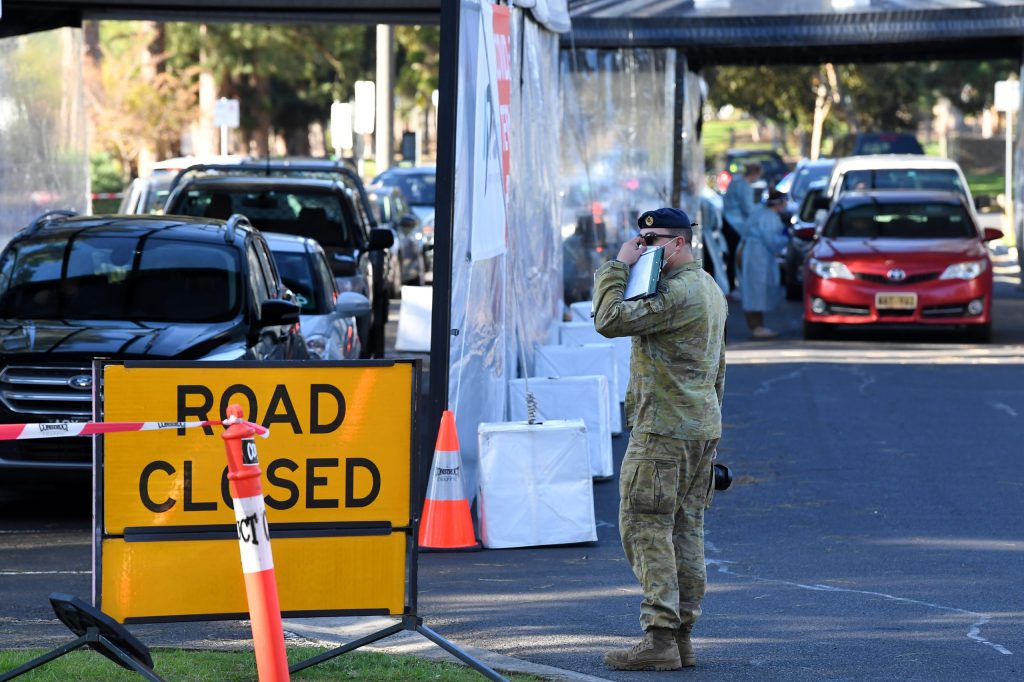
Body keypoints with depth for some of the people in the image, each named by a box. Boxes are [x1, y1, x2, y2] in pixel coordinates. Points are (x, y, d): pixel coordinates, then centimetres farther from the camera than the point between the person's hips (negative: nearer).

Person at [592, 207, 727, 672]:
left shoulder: (676, 291, -17)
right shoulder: (710, 289, 18)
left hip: (663, 426, -10)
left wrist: (618, 267, -13)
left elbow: (610, 320, -23)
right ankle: (682, 636, 10)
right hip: (703, 427, 10)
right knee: (686, 530, 10)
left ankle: (659, 637, -12)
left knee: (646, 528, -8)